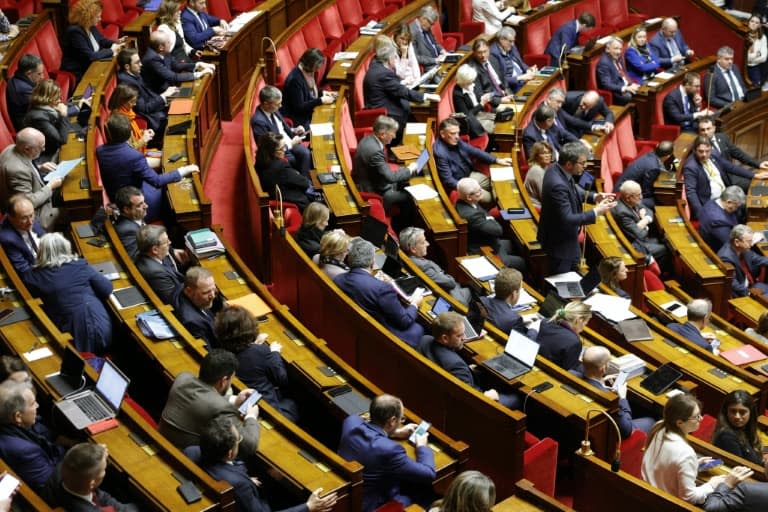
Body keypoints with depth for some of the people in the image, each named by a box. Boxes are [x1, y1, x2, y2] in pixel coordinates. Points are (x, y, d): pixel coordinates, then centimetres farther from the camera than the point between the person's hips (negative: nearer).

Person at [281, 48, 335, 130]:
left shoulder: (309, 72, 3)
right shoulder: (295, 79, -25)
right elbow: (299, 107, -23)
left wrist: (322, 92, 6)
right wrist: (321, 100, -21)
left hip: (308, 114, 9)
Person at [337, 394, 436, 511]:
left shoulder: (352, 421, -13)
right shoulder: (389, 449, -34)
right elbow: (428, 474, -20)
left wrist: (395, 433, 11)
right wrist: (422, 446, -4)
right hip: (371, 506, -7)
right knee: (426, 489, 10)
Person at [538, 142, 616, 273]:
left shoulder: (556, 169, -6)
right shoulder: (558, 185, -35)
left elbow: (572, 191, 13)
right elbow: (567, 219, -33)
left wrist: (594, 196, -2)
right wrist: (596, 212, -26)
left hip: (564, 237, 10)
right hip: (559, 244, -10)